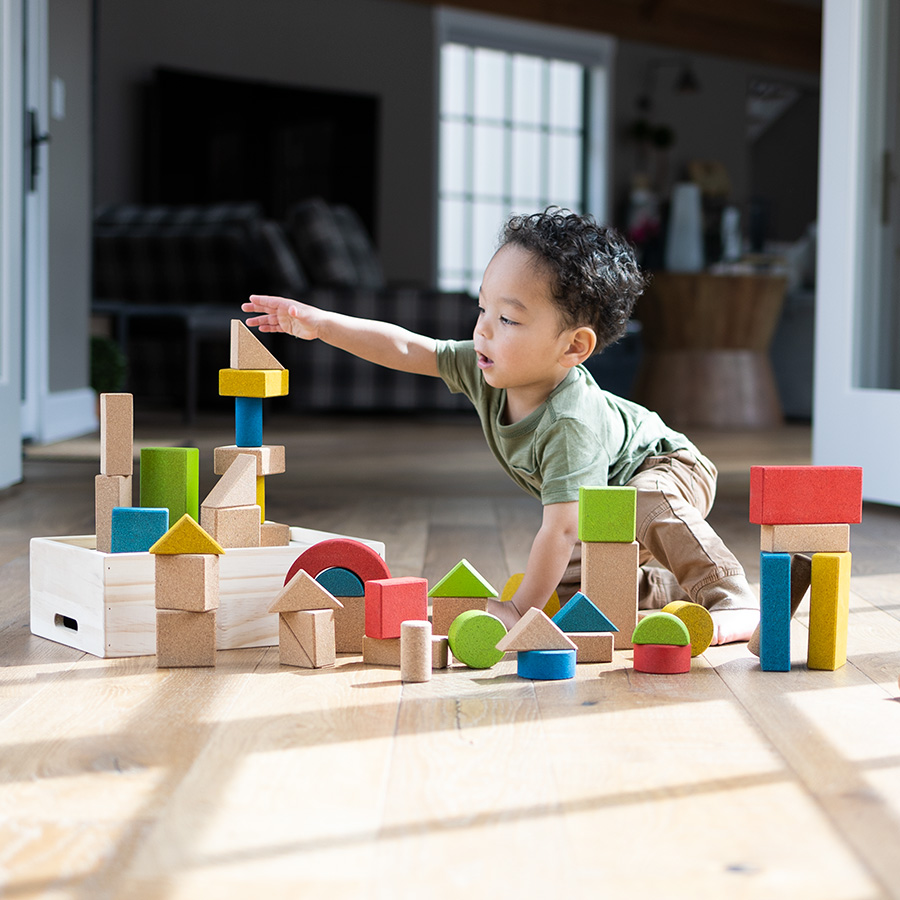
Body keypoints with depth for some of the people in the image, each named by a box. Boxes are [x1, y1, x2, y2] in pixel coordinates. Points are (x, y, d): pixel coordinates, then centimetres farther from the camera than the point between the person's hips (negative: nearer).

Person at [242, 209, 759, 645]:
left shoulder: (569, 423, -42)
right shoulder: (486, 370, -20)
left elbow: (560, 529, -41)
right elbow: (405, 348, -14)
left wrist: (522, 608, -34)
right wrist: (318, 323, -21)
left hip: (667, 470, -8)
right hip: (602, 512, 8)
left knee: (649, 508, -41)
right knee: (566, 589, 6)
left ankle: (732, 597, -27)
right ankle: (663, 590, 23)